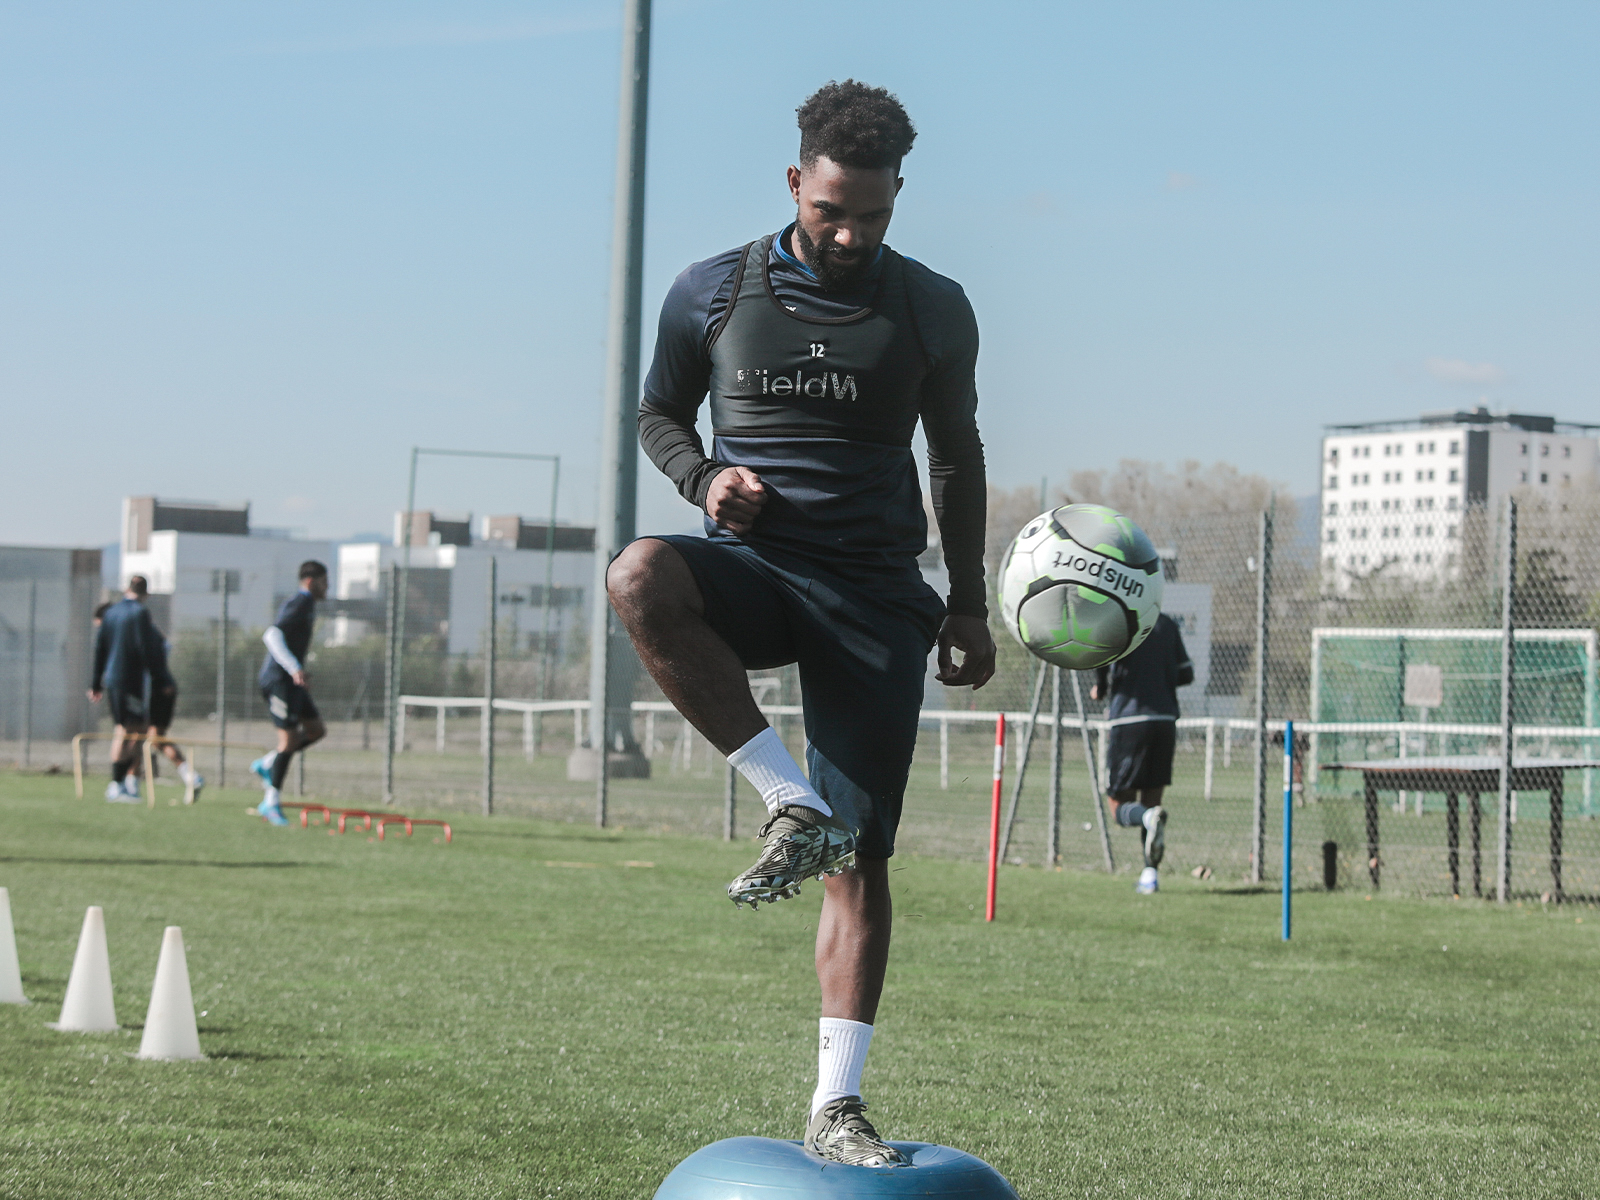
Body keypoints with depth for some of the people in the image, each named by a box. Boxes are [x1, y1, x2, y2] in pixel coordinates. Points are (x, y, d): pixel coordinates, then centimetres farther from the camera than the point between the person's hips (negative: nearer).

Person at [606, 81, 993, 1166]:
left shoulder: (933, 313, 5)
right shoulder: (713, 295, 3)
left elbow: (957, 456, 16)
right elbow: (660, 414, 15)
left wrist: (968, 606, 14)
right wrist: (704, 476, -7)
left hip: (876, 596, 0)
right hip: (754, 569, 0)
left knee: (859, 857, -6)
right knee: (641, 577, -37)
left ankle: (836, 1104, 0)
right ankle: (794, 807, -29)